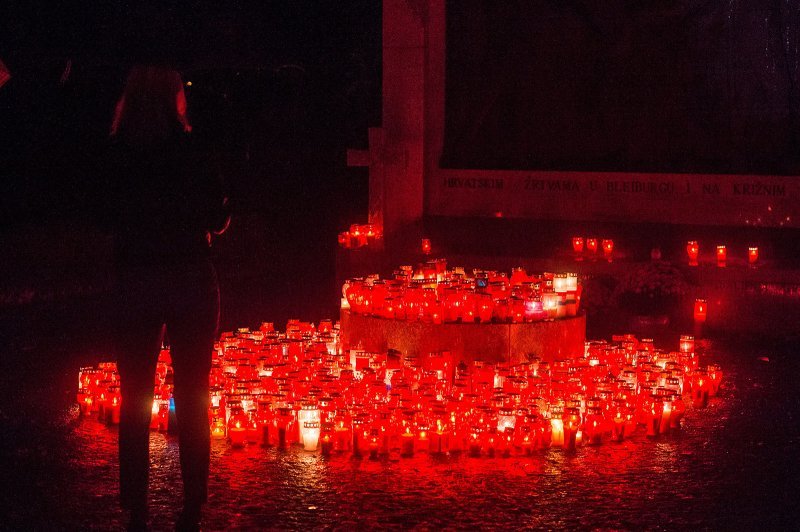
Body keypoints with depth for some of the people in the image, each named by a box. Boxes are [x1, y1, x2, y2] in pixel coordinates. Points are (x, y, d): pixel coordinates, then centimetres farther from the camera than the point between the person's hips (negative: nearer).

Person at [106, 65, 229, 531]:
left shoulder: (115, 157, -4)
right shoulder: (191, 154, -10)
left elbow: (106, 219, 5)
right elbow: (218, 220, -4)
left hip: (134, 283, 2)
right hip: (191, 281, -1)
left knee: (135, 400, 10)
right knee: (192, 400, 8)